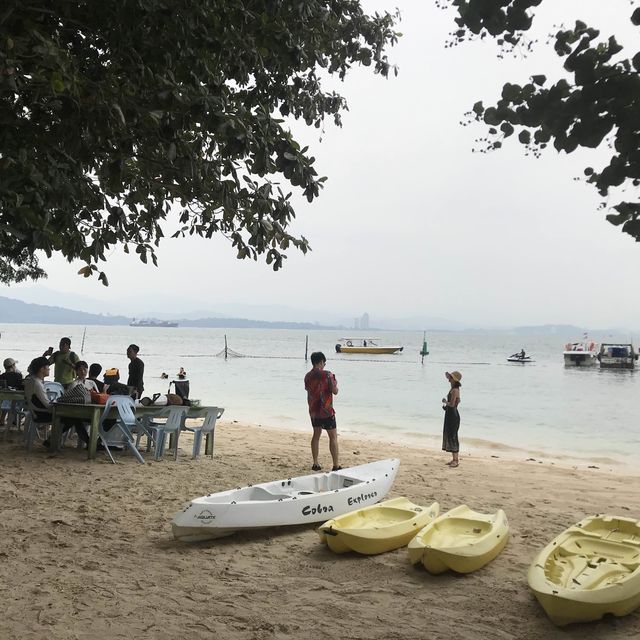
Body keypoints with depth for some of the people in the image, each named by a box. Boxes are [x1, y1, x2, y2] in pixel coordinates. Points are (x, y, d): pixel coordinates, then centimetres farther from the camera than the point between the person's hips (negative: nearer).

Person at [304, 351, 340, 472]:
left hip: (313, 411, 6)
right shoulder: (327, 374, -15)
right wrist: (335, 382, 6)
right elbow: (335, 391, -12)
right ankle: (336, 465, 3)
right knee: (333, 437, 3)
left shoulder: (307, 376, 3)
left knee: (316, 435, 15)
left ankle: (315, 463, 16)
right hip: (326, 411, -5)